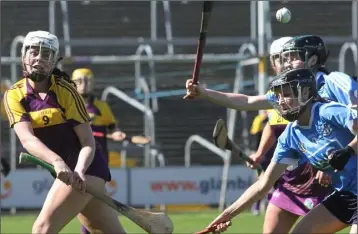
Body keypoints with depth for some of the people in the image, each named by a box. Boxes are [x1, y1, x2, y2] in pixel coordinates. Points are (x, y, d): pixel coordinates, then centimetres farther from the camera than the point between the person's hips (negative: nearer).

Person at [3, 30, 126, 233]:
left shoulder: (65, 90, -12)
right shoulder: (14, 96, -2)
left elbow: (88, 141, -14)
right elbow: (27, 139, -19)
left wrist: (80, 170, -34)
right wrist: (57, 161, -37)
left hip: (84, 166, -5)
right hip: (64, 170, 5)